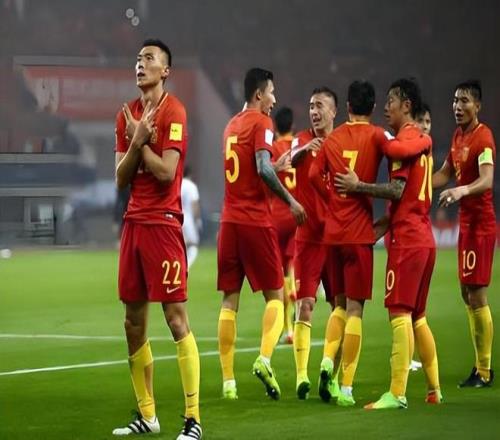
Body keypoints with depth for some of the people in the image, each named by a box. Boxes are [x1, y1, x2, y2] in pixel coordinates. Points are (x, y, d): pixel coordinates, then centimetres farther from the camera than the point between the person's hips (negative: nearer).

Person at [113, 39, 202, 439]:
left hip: (163, 223, -8)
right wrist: (136, 140, -5)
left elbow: (166, 171, -17)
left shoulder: (173, 111, -8)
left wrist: (138, 138, -6)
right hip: (134, 222, 8)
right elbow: (121, 179, 10)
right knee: (134, 322, 10)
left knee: (176, 317, -9)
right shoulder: (128, 114, 13)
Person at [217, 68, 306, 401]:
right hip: (256, 221, -6)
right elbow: (264, 168, -18)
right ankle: (265, 358, -18)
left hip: (230, 220, 6)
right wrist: (290, 201, -10)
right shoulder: (261, 122, -6)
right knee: (275, 295, 3)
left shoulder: (232, 124, 16)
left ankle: (228, 380, 1)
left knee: (230, 301, 5)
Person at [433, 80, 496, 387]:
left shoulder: (483, 137, -16)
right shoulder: (458, 136, 12)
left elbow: (487, 180, -30)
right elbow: (444, 175, 23)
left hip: (481, 224, -9)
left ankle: (485, 371, -2)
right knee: (467, 294, 13)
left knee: (477, 295, -8)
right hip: (466, 222, 9)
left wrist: (462, 190, -47)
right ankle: (480, 366, 20)